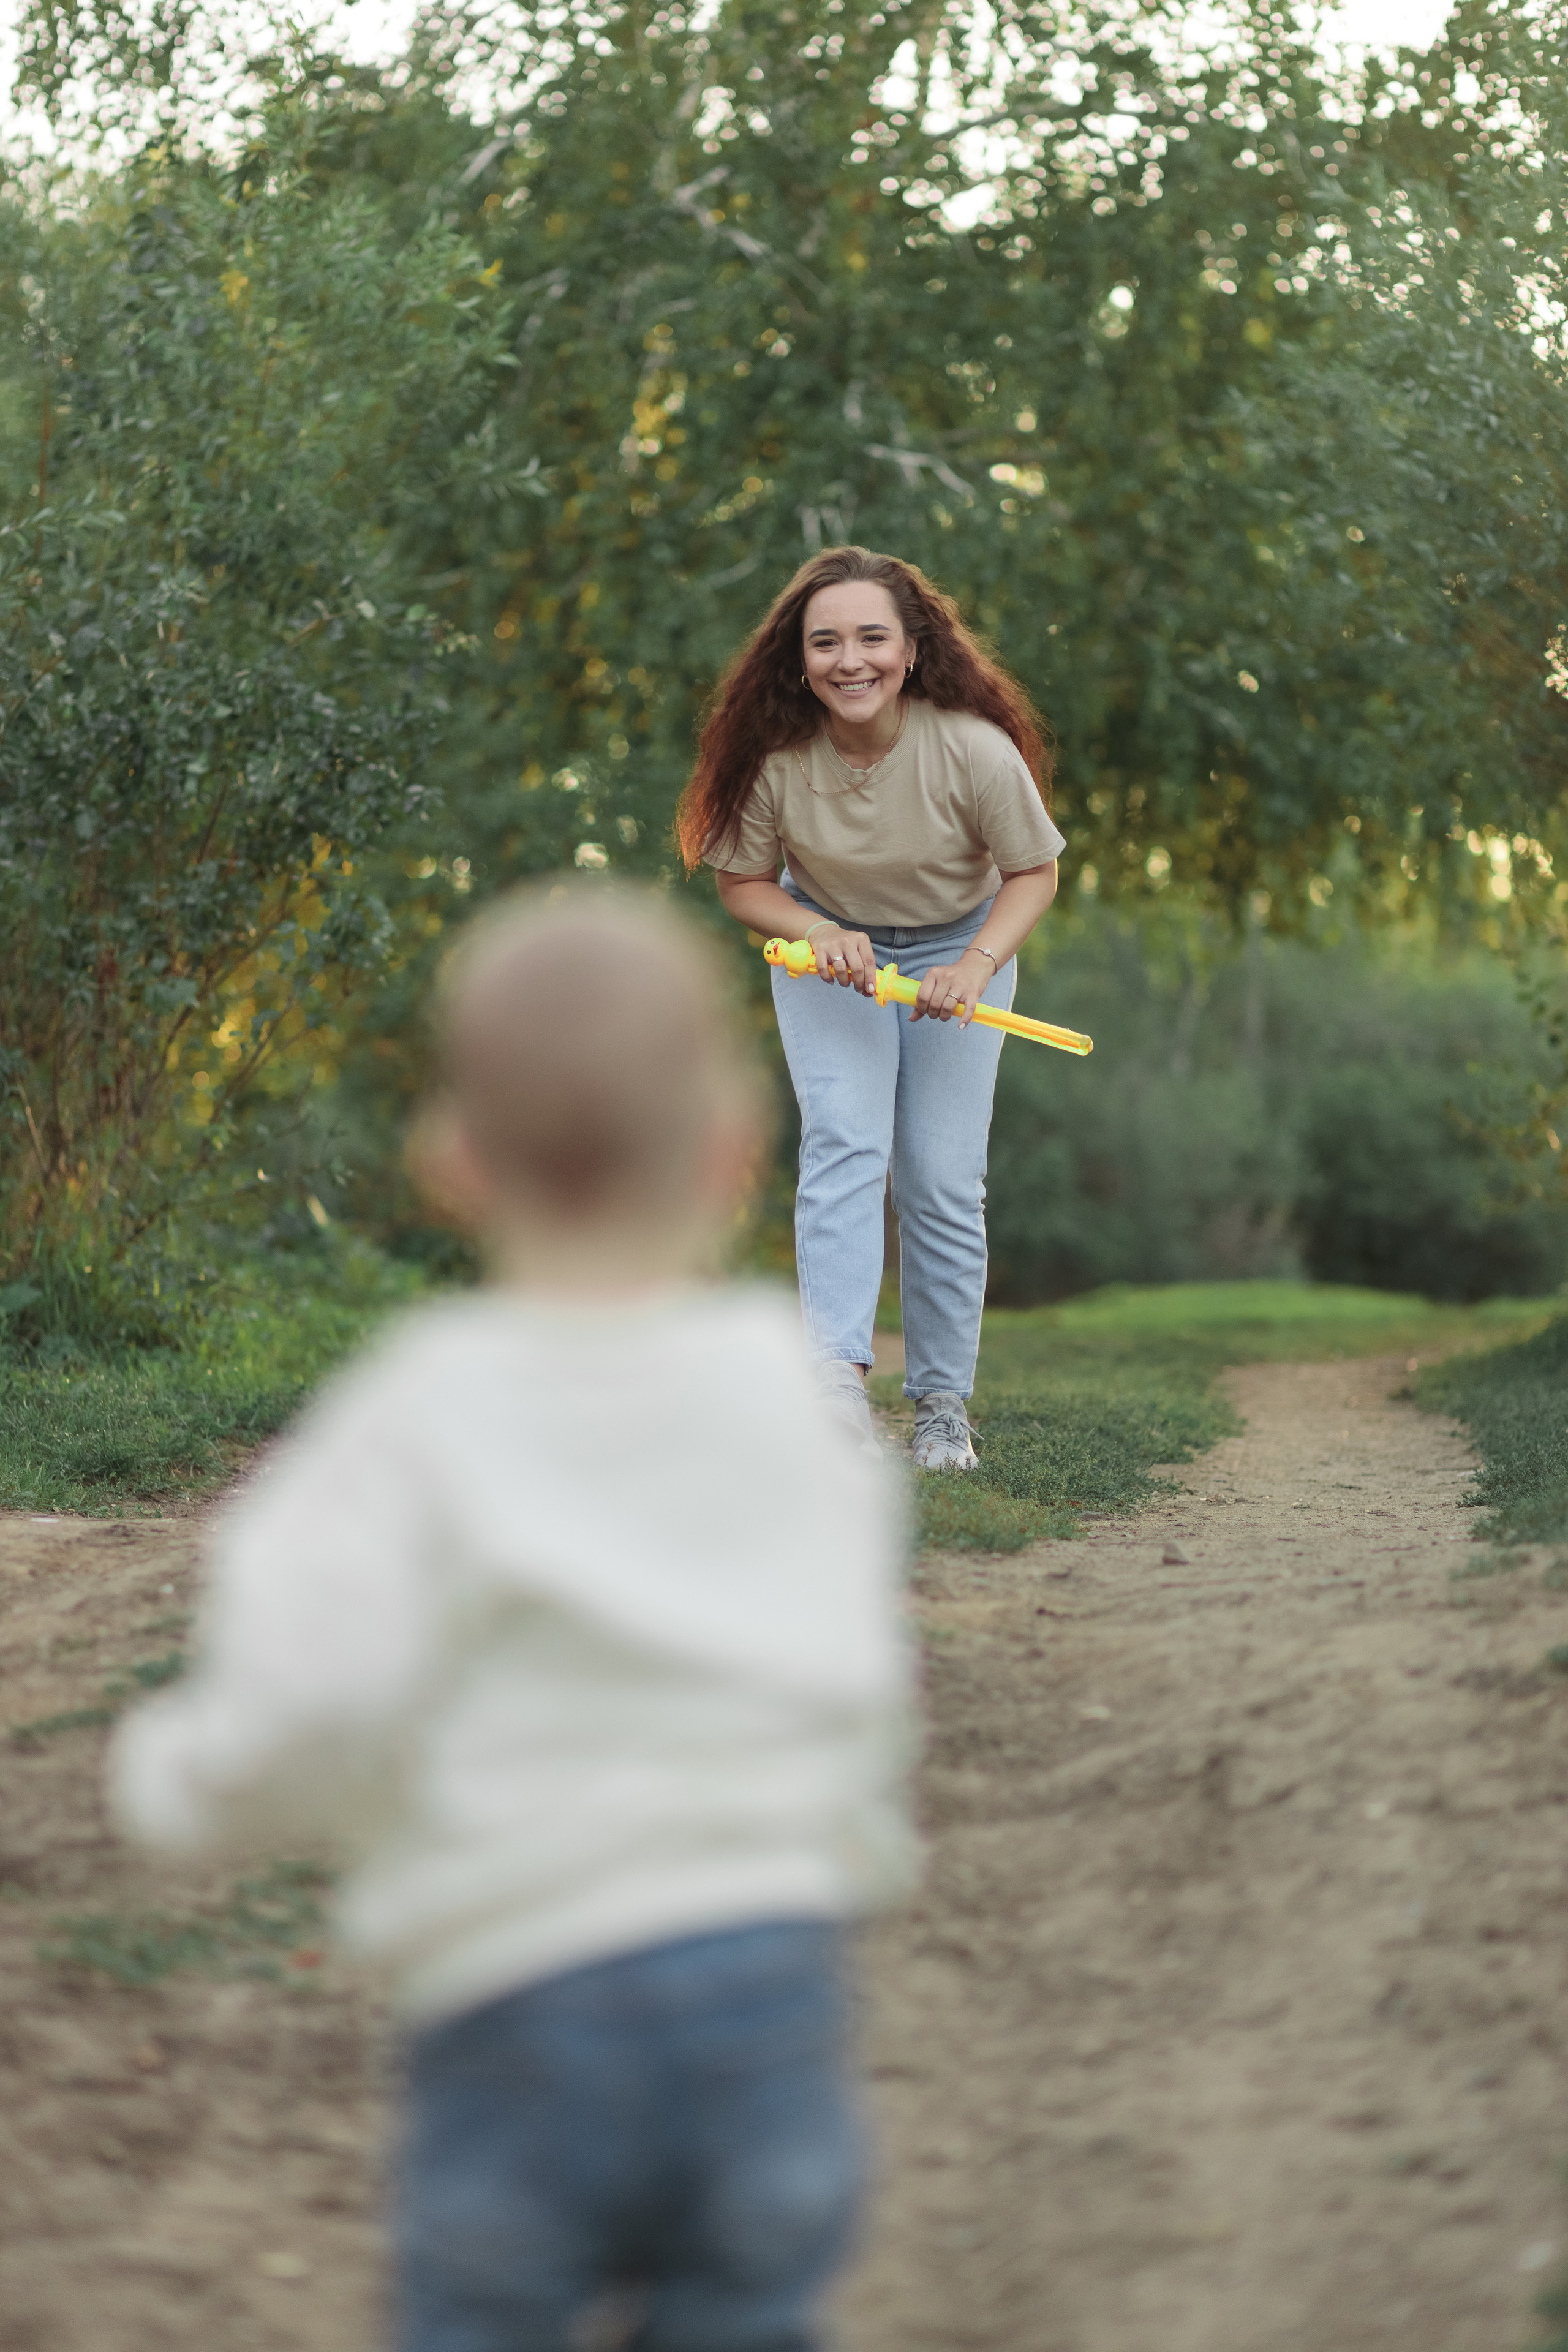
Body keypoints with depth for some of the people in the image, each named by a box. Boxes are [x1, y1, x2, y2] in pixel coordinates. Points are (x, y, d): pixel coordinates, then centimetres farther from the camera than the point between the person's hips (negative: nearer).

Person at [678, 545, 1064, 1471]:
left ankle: (944, 1406, 12)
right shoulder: (773, 754, -24)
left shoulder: (973, 748, -28)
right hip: (826, 943, 0)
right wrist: (821, 935, -27)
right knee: (844, 1143, -21)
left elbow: (1035, 873, -13)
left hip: (959, 946, 0)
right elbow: (744, 883, -8)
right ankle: (838, 1379, -31)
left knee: (944, 1180, -2)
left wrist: (977, 966, -28)